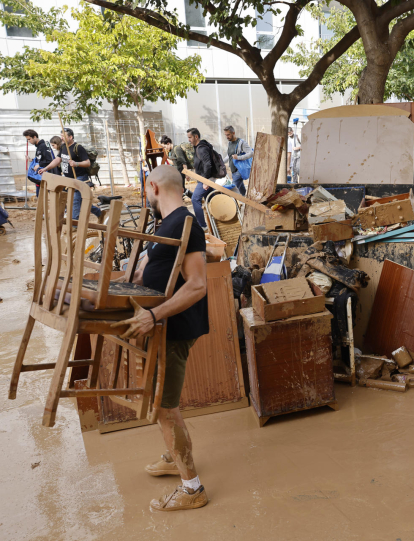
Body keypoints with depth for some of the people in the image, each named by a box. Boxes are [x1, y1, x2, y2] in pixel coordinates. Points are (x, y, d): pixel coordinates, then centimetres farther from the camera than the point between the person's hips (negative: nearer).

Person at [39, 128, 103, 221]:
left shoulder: (78, 148, -15)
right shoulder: (63, 147, 10)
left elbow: (88, 163, -18)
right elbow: (57, 160, 14)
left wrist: (76, 164, -33)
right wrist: (45, 168, 5)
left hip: (79, 178, -9)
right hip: (69, 179, 9)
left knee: (75, 200, -10)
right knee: (82, 201, 14)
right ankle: (99, 213, 29)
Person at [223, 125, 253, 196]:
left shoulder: (241, 142, -12)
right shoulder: (230, 143, 13)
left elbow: (251, 153, -21)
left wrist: (238, 157, -28)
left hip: (239, 171, -8)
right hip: (233, 171, 8)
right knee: (242, 191, 16)